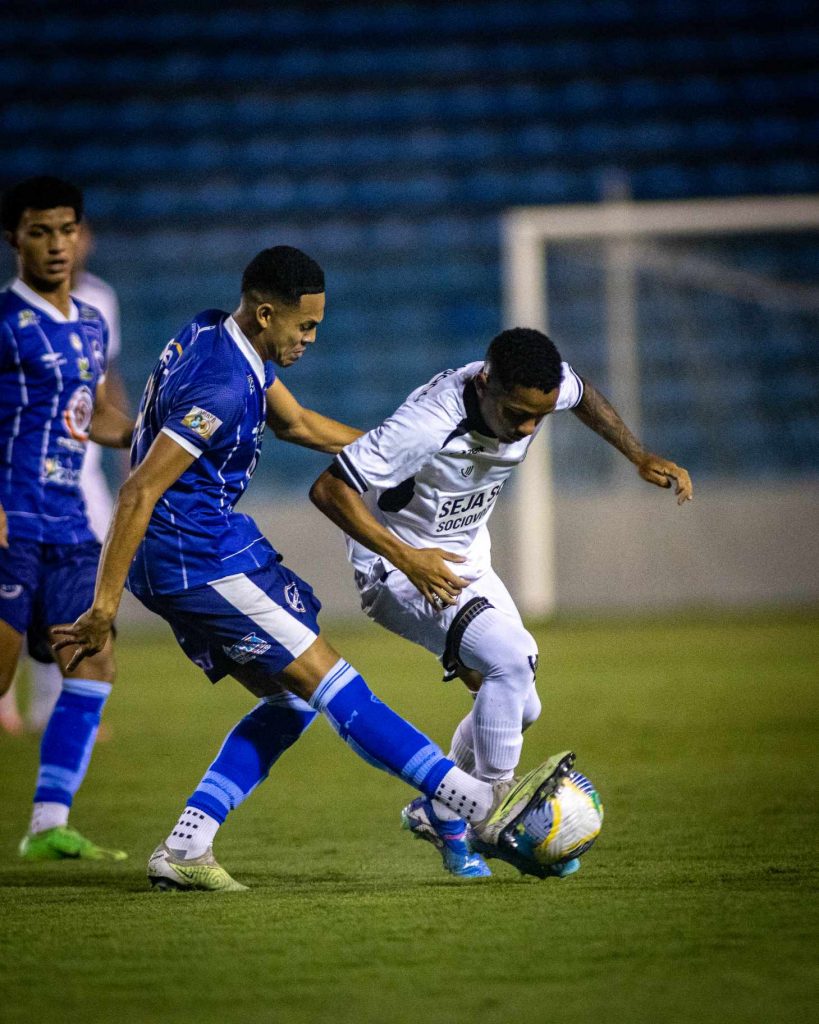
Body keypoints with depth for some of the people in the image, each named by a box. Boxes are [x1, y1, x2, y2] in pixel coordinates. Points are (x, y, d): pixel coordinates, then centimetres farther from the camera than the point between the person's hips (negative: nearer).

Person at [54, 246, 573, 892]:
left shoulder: (215, 335, 8)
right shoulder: (223, 386, -23)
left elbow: (294, 422, 24)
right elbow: (139, 492, -26)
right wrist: (104, 607, -25)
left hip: (174, 563, 10)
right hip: (201, 560, -10)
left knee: (291, 699, 11)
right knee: (332, 685, -10)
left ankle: (185, 848, 4)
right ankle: (480, 804, -10)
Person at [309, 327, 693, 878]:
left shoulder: (541, 388, -15)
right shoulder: (430, 425, -36)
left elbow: (583, 393, 12)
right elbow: (329, 489, -31)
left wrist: (640, 456, 2)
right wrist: (406, 558, -35)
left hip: (467, 563, 8)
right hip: (399, 569, -8)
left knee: (519, 707, 9)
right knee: (511, 658, -26)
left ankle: (438, 812, 30)